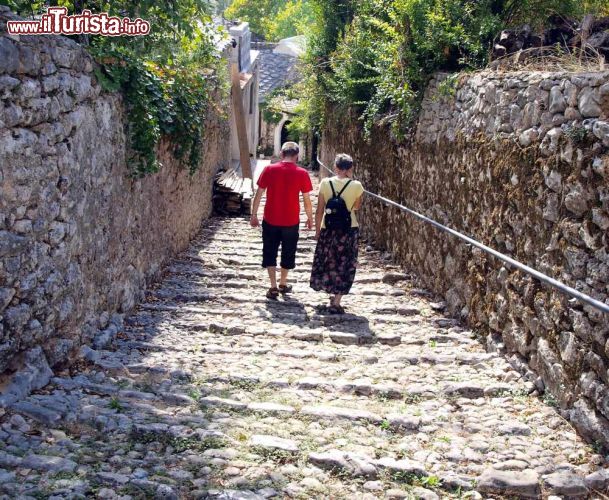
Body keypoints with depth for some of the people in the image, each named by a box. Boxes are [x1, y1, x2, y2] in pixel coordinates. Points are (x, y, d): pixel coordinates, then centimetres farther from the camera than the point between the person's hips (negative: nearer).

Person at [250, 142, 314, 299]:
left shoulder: (269, 170, -6)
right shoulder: (302, 174, -8)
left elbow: (259, 194, -3)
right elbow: (307, 199, -3)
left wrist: (254, 215, 7)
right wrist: (310, 218, 11)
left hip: (270, 220, 0)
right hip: (291, 221, 0)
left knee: (270, 253, 11)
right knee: (288, 253, 17)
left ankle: (273, 287, 5)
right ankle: (283, 284, 30)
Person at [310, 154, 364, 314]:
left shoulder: (325, 183, -5)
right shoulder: (356, 186, -8)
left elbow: (320, 210, -3)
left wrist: (317, 230, 9)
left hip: (328, 230, 2)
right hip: (349, 230, -2)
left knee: (327, 263, 21)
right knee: (344, 266, 8)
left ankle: (332, 294, 35)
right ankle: (336, 303, 6)